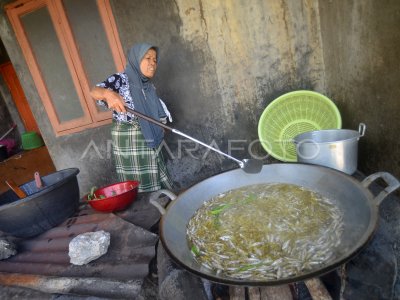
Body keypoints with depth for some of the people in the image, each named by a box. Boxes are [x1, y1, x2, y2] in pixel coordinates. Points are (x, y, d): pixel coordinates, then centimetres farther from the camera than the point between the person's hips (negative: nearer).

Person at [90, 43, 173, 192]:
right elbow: (94, 91, -23)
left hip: (150, 142, 7)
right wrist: (108, 93, -43)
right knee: (140, 187, -1)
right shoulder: (121, 79, -8)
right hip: (129, 142, -7)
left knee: (159, 185, 13)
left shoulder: (149, 86, 12)